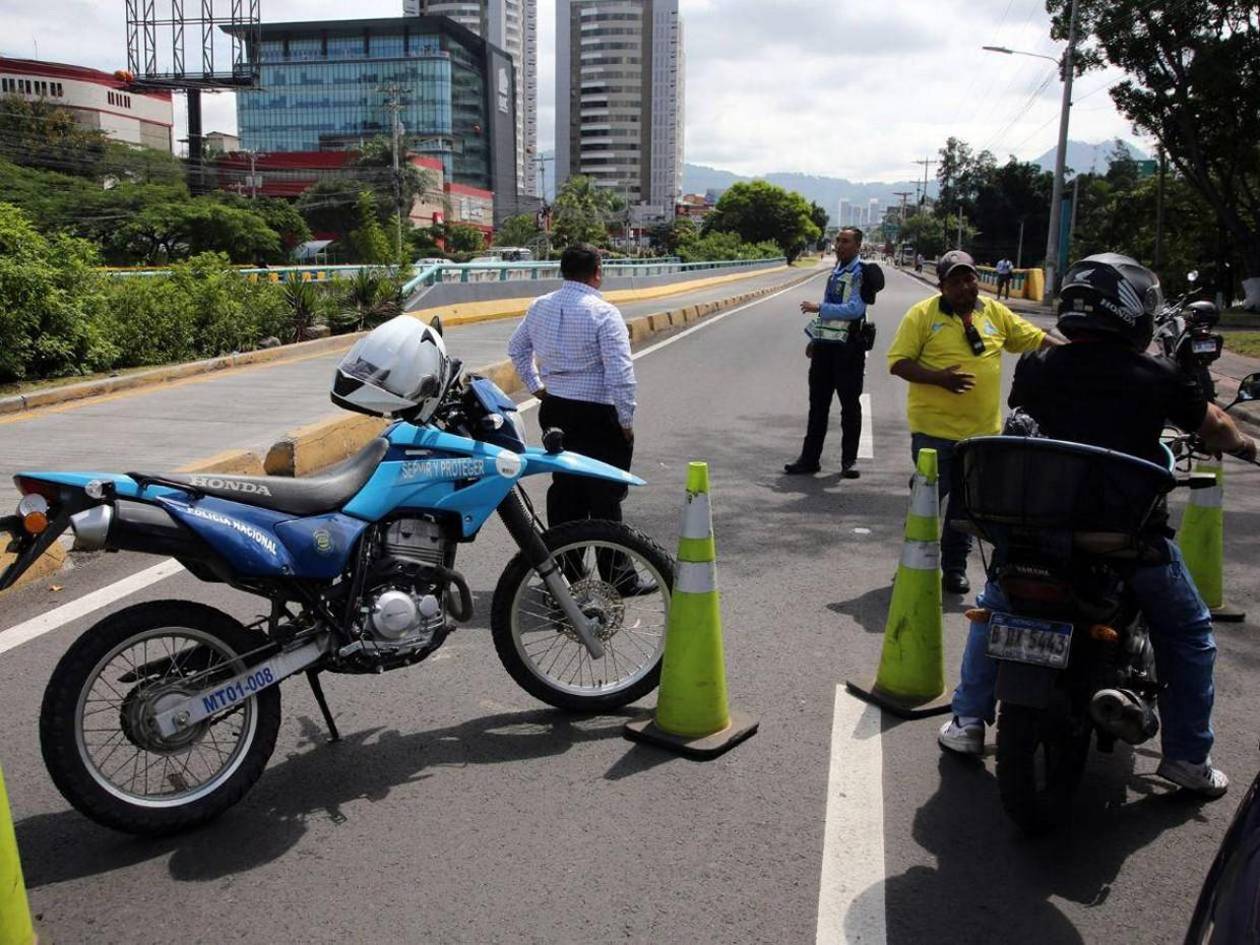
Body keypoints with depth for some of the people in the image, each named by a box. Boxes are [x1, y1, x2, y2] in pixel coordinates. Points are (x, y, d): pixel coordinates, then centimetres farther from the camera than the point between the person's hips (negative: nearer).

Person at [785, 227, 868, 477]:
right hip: (825, 344, 8)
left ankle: (849, 460, 11)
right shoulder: (835, 272, 16)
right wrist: (814, 339, 20)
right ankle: (809, 458, 15)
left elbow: (854, 309, -23)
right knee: (817, 403, 10)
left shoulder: (861, 274, -10)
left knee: (850, 404, 2)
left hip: (848, 347, -8)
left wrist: (818, 308, -19)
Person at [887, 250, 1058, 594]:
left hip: (982, 430, 5)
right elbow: (898, 362, -9)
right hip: (933, 429, -4)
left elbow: (1035, 339, 16)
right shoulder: (922, 314, -5)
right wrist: (939, 378, -22)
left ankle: (955, 568, 26)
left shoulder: (995, 312, 9)